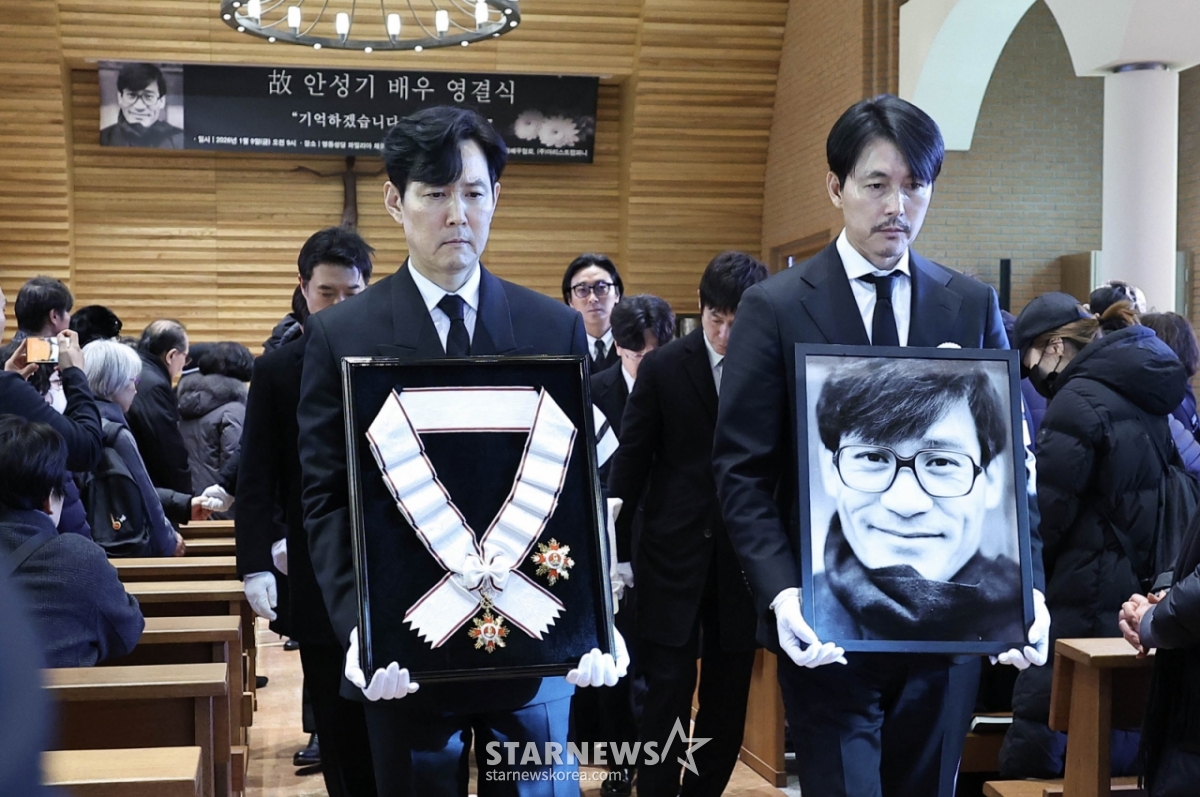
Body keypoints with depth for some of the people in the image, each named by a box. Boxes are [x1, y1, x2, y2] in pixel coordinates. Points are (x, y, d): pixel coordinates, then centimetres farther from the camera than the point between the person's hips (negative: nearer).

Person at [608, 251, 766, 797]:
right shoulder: (663, 368, -3)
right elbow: (630, 461, 0)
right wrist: (617, 550, -1)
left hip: (742, 557, 1)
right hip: (673, 552, -1)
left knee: (727, 696, 11)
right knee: (667, 690, 0)